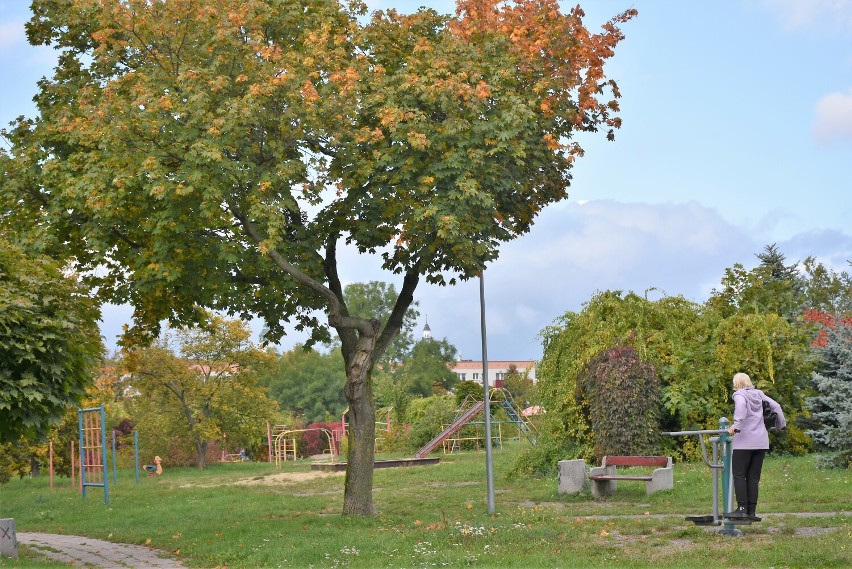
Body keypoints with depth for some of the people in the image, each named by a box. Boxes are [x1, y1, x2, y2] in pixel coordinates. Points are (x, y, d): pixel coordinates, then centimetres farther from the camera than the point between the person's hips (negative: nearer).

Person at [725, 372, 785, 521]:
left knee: (739, 474, -1)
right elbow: (776, 406, 14)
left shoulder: (739, 395, -3)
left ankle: (742, 508, -10)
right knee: (753, 477, 7)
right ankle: (751, 510, 4)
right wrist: (781, 424, 27)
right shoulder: (759, 394, 14)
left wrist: (735, 426, -30)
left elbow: (741, 407, -24)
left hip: (745, 442, -6)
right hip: (761, 442, 6)